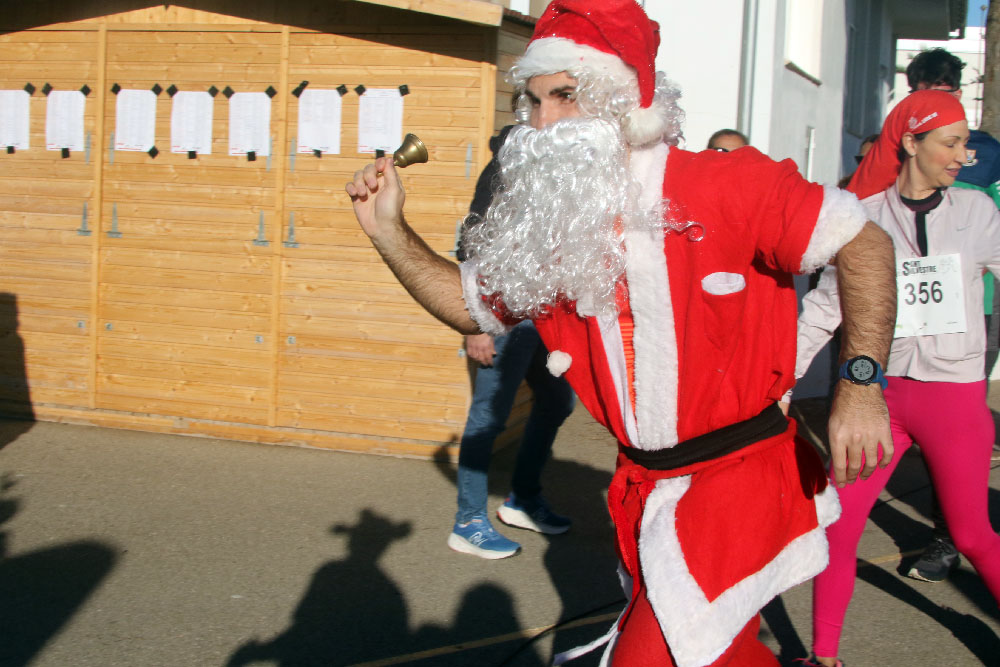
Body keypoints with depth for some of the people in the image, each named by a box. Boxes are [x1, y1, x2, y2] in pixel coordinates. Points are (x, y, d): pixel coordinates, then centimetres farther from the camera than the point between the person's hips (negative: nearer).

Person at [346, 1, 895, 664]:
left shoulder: (727, 188, -17)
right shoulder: (548, 226, 1)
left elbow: (865, 242, -12)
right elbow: (471, 303, 13)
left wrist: (860, 387, -22)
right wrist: (391, 231, -2)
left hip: (740, 481, -6)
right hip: (645, 488, 6)